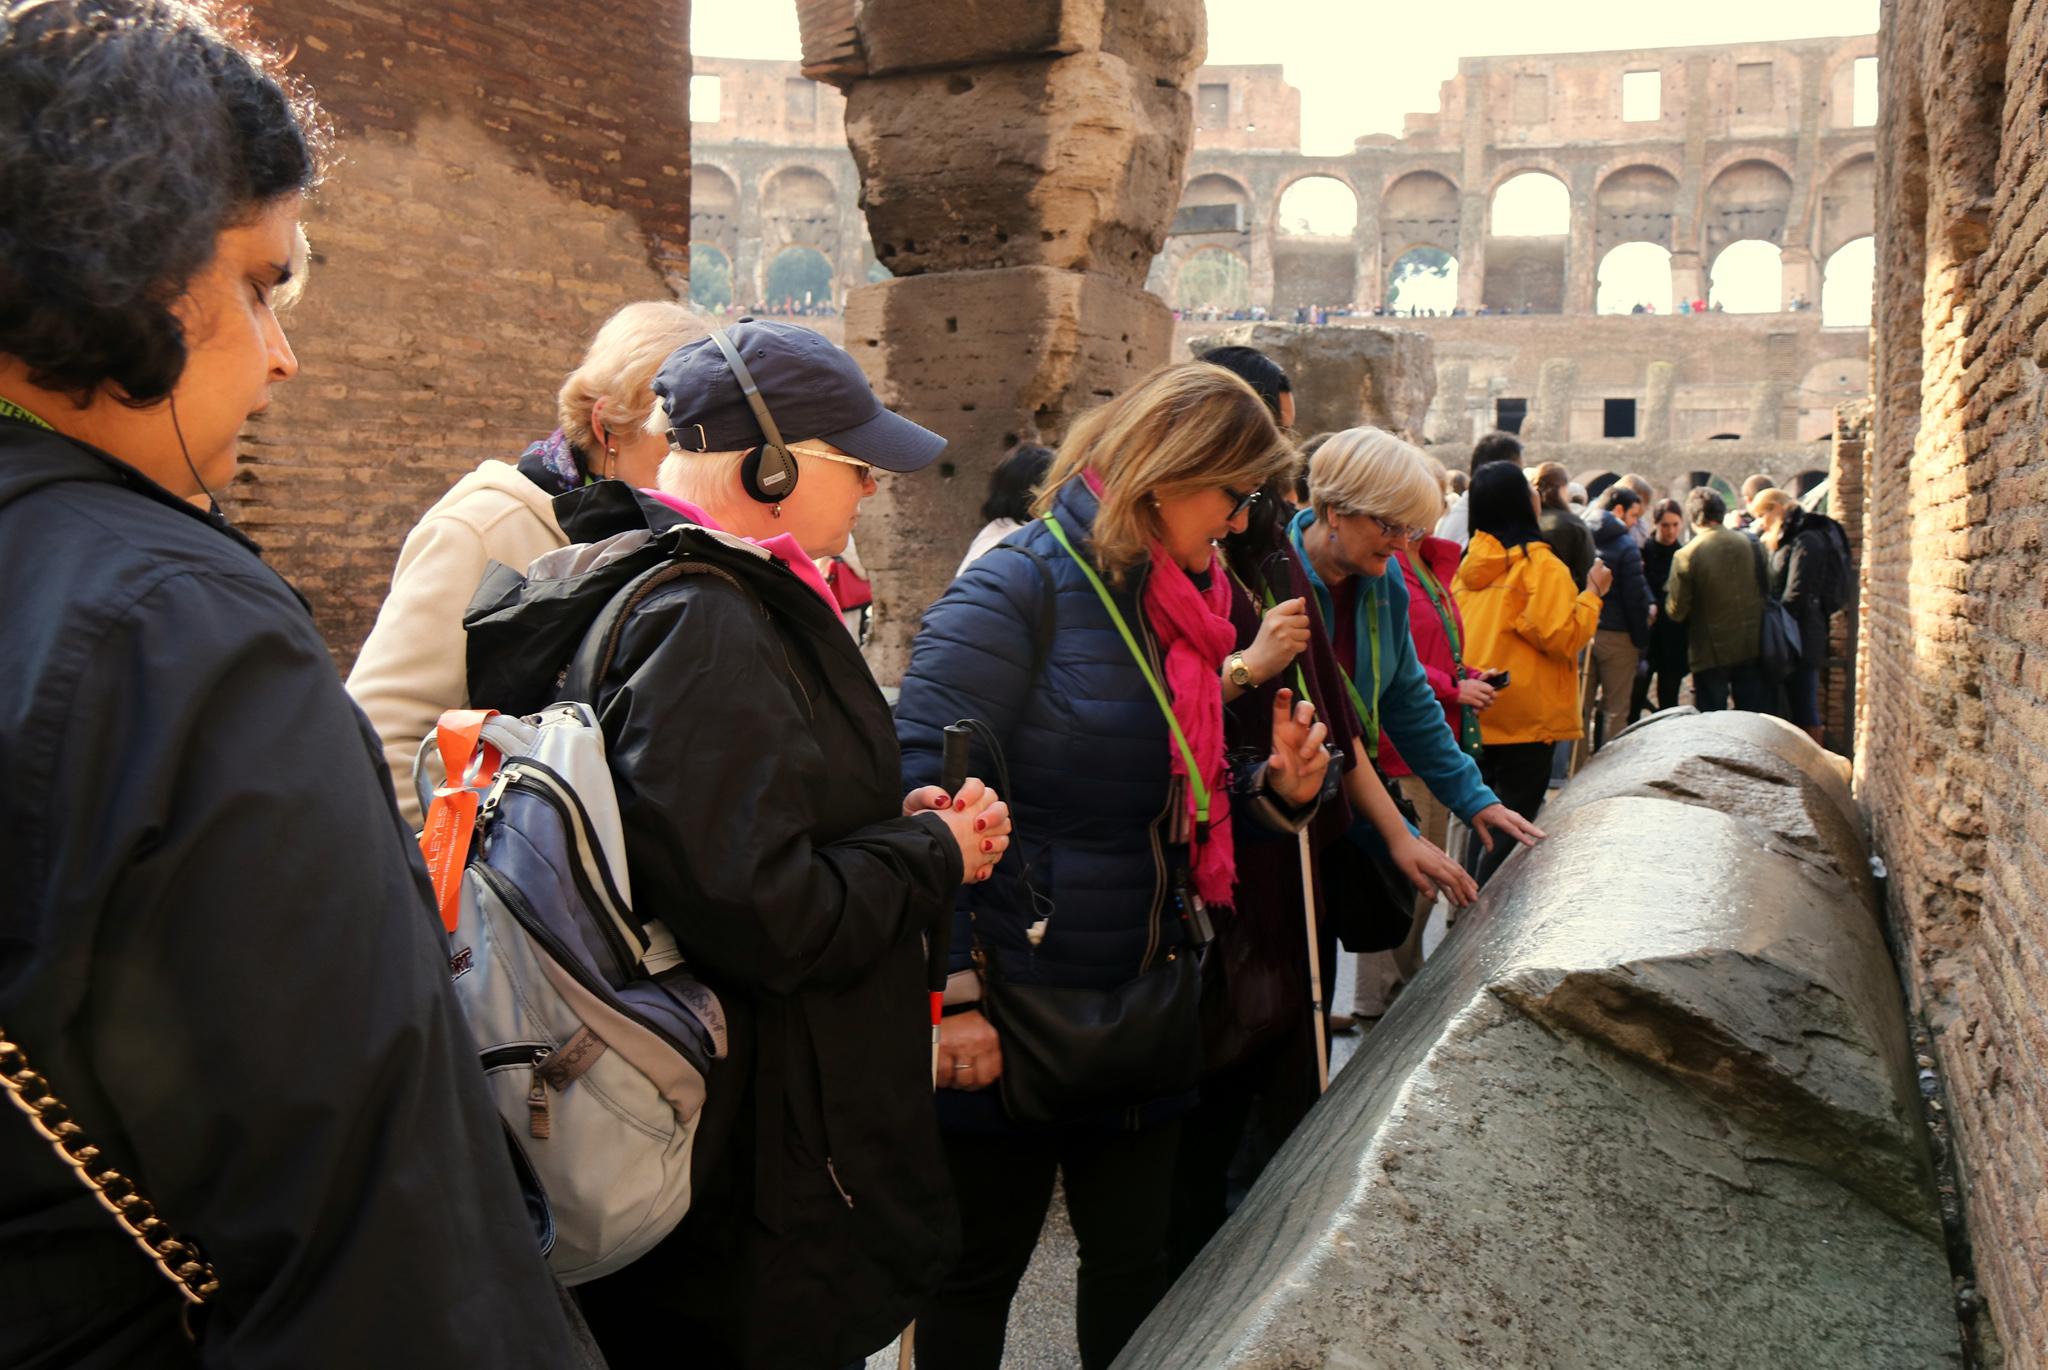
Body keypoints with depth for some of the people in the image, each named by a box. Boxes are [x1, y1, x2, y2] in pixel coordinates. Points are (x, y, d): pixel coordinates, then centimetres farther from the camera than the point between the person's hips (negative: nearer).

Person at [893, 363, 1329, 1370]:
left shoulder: (1179, 605, 9)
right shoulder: (1018, 591, -16)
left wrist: (1275, 787, -4)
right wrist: (949, 997, -22)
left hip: (1142, 1011, 7)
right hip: (1004, 1018, -7)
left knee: (1134, 1263, 19)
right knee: (978, 1272, 12)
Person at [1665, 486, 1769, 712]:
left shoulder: (1686, 556, -15)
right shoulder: (1750, 544, -3)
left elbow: (1676, 611, -11)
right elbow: (1767, 588, 7)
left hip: (1711, 652, -4)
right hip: (1751, 647, 4)